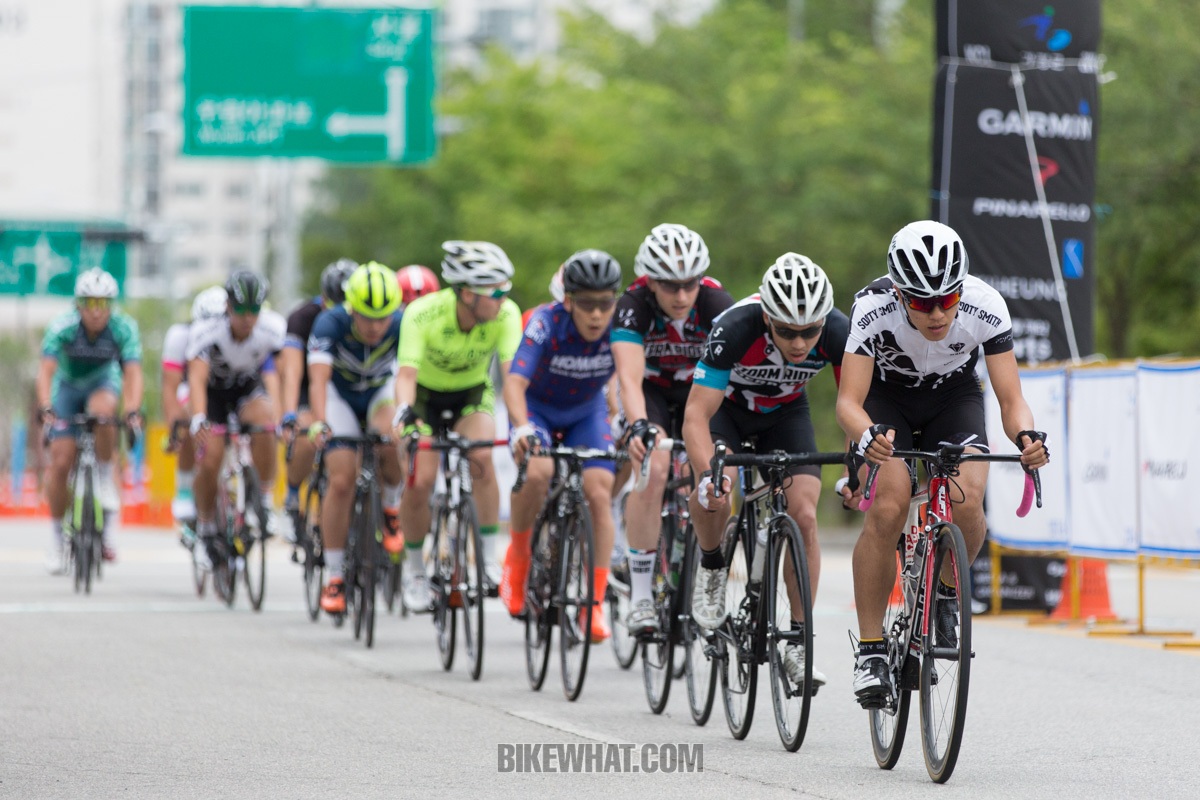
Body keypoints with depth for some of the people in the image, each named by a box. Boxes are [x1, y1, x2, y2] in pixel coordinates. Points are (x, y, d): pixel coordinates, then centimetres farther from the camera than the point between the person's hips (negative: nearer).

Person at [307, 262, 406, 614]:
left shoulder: (403, 326, -30)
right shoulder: (330, 323, -32)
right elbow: (318, 378, -42)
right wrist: (319, 423, -58)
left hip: (382, 391, 0)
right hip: (341, 394, 0)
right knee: (341, 481, -13)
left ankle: (391, 506, -4)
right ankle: (333, 577, -1)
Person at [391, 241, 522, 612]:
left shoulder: (506, 314, -26)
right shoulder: (423, 314, -32)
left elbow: (512, 370, -35)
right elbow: (407, 372, -41)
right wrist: (404, 412, -61)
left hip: (473, 393, 1)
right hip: (427, 395, -1)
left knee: (481, 458, -28)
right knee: (419, 483, -15)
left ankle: (489, 560, -17)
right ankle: (414, 570, 11)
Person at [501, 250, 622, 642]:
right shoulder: (546, 323, -32)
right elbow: (515, 382, -41)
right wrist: (522, 428, -59)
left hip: (587, 411, 2)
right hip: (537, 407, -2)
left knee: (599, 493, -16)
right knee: (538, 473, -31)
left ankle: (594, 604, -10)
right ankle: (517, 557, -5)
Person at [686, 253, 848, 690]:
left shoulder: (838, 333, -32)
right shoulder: (735, 329, -39)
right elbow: (697, 415, -39)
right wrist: (710, 473, -56)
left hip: (785, 411, 2)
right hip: (725, 405, -2)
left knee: (804, 515, -14)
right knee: (715, 491, -31)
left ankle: (799, 641, -4)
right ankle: (712, 567, 0)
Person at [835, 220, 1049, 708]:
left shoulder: (985, 307, -30)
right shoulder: (873, 308, -33)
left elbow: (1011, 399, -27)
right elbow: (848, 401, -36)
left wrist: (1025, 436, -49)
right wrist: (868, 437, -58)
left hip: (954, 398, 1)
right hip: (887, 399, -1)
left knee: (966, 502, -26)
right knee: (887, 508, -25)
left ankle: (948, 591, 6)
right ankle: (870, 650, -14)